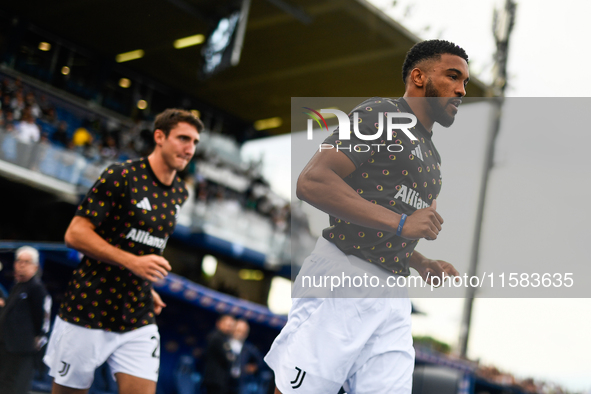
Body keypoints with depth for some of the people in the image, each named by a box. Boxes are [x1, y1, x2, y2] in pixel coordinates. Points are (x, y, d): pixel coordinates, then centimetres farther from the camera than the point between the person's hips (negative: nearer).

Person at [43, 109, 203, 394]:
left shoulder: (179, 193, 10)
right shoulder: (121, 176, -11)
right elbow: (75, 234, -14)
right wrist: (132, 262, -22)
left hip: (138, 320, 6)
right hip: (87, 313, -5)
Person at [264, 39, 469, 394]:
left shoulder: (431, 158, 25)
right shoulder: (379, 113, -2)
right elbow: (312, 181, -16)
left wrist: (424, 266, 13)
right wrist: (400, 222, -18)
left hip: (393, 298, 8)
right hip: (340, 277, -8)